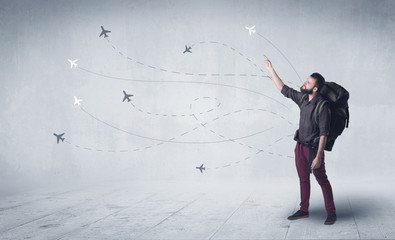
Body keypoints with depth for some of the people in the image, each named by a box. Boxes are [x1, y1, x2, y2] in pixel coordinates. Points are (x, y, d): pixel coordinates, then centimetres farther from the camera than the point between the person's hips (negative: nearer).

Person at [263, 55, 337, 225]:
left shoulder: (322, 106, -20)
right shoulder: (303, 99, 2)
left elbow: (324, 133, -21)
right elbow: (283, 89, 11)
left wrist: (318, 156, -25)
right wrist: (271, 69, 11)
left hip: (313, 148, -7)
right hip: (300, 146, 8)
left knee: (322, 181, 2)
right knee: (303, 179, 15)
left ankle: (331, 213, 12)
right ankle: (304, 211, 26)